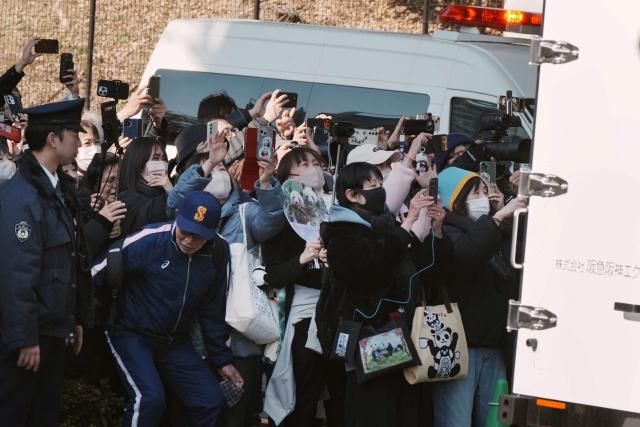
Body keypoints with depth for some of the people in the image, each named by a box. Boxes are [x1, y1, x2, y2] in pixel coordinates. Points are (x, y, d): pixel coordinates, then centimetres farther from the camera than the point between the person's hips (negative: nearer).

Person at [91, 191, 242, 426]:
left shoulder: (219, 253, -7)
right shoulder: (150, 240, -23)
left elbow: (213, 310, 6)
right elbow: (101, 269, -15)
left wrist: (222, 358, 11)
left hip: (175, 342, 5)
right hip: (132, 335, -5)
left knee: (211, 400, 0)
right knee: (150, 398, -26)